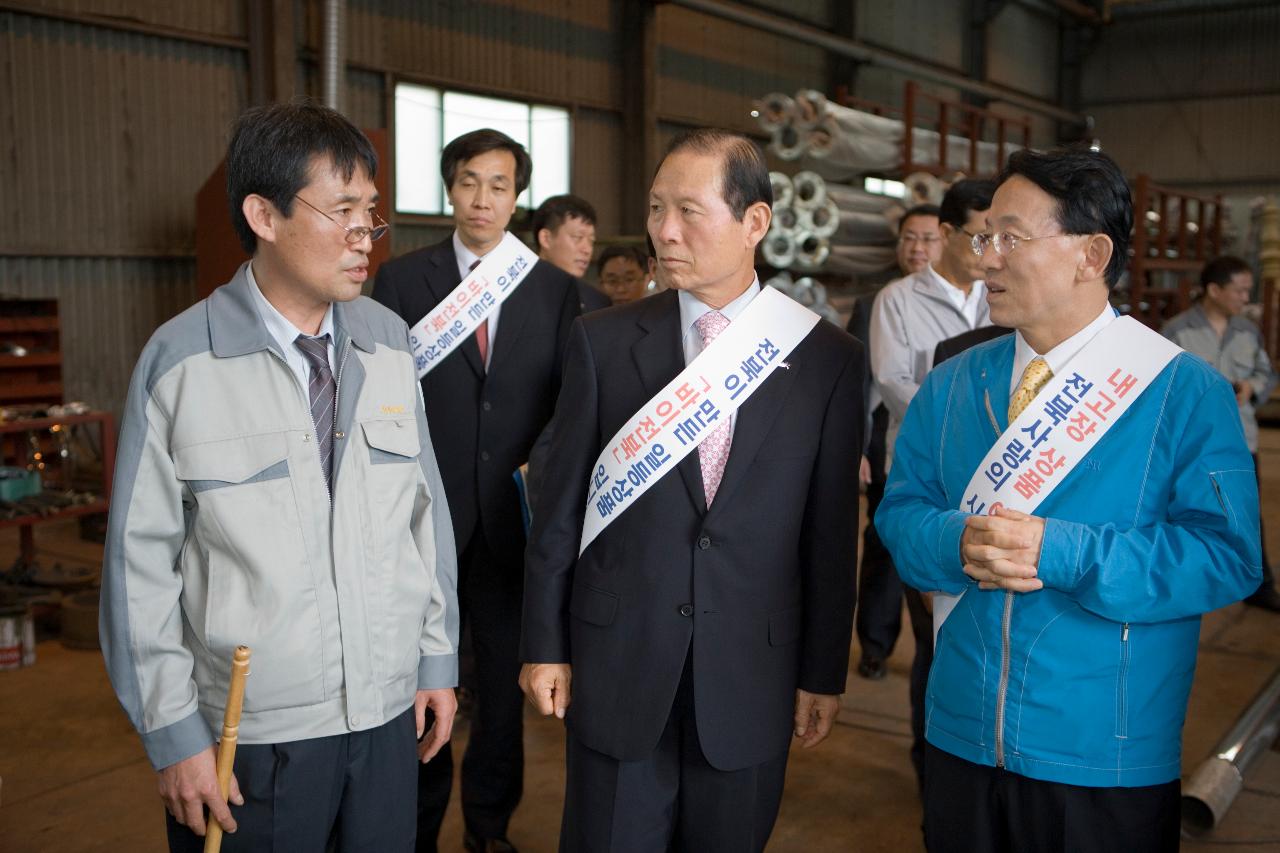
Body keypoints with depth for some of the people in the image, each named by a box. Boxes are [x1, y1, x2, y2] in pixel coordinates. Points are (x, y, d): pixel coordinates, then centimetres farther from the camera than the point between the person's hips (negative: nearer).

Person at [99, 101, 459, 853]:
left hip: (390, 712, 4)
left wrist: (439, 656, 9)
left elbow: (425, 506, 6)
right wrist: (173, 731, -5)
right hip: (251, 734, -3)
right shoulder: (182, 360, -11)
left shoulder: (388, 340, 1)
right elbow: (142, 558, -8)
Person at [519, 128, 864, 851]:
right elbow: (561, 507, 1)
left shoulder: (829, 358, -3)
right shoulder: (603, 341, -2)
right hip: (617, 668, 0)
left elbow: (832, 530, 0)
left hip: (751, 678, 0)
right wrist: (545, 645, 2)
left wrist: (825, 673, 2)